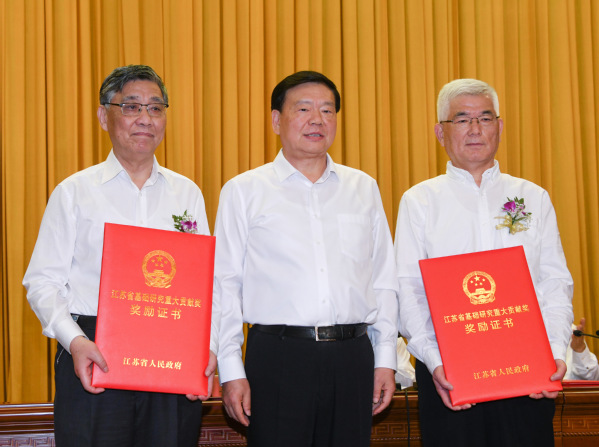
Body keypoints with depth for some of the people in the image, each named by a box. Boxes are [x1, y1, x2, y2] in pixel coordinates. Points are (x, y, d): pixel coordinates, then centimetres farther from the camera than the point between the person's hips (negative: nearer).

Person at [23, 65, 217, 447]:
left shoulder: (187, 193, 13)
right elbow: (43, 281, 0)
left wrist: (208, 348, -5)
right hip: (94, 358, -2)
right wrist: (74, 340, -16)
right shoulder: (74, 193, 5)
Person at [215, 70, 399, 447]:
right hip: (277, 358, -2)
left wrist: (385, 359, 8)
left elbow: (384, 281, 14)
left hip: (352, 358, 3)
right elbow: (225, 286, 2)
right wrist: (231, 370, -5)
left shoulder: (364, 189, 14)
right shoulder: (244, 191, 6)